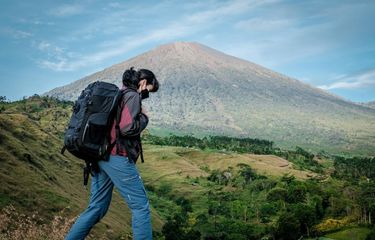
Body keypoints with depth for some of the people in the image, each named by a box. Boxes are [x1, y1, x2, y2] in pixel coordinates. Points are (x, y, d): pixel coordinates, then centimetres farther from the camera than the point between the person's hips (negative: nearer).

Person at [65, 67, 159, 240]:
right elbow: (127, 127, -19)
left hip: (100, 157, 9)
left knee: (96, 208, 14)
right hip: (117, 158, -9)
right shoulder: (132, 96, -6)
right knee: (140, 206, -1)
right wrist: (144, 118, -3)